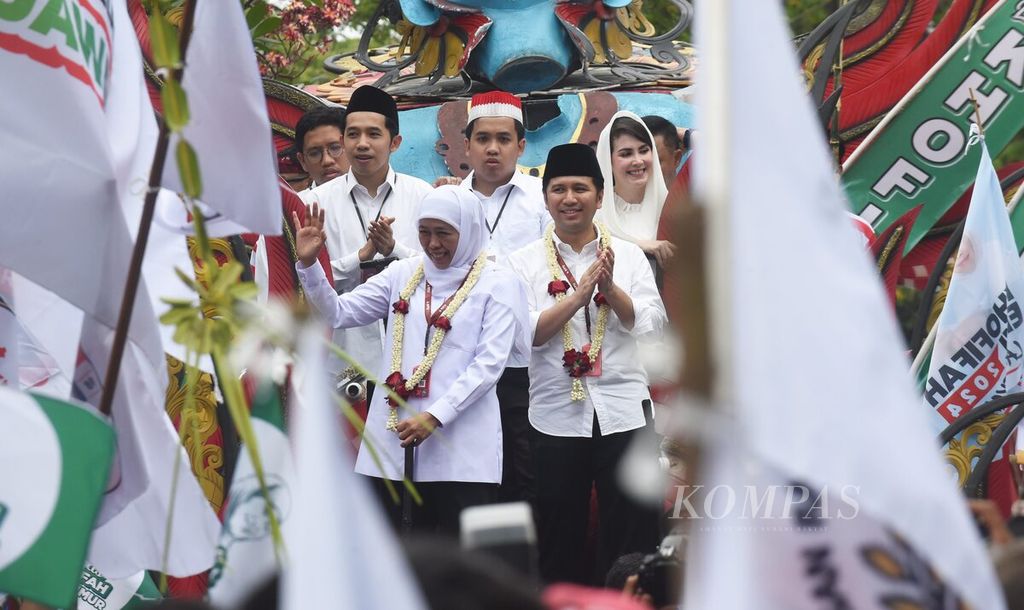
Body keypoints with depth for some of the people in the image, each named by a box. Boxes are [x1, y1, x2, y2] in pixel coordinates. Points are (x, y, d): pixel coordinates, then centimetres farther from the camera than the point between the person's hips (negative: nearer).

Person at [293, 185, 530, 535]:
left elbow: (489, 363, -7)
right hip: (395, 435, 4)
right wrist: (308, 264, -3)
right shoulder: (403, 274, 15)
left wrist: (435, 416, -16)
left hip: (461, 446, -4)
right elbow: (338, 313, 13)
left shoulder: (497, 283, 1)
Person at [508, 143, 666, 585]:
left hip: (623, 411, 1)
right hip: (556, 416, -1)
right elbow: (527, 333, -10)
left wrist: (611, 289, -17)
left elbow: (652, 324, -4)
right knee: (559, 542, 8)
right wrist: (580, 293, -15)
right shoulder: (525, 262, 3)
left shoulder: (627, 254, 6)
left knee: (633, 537, 3)